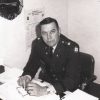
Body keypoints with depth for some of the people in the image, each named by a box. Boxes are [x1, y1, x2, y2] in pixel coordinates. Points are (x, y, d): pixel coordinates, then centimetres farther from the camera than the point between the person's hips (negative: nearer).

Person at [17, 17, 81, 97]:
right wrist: (26, 76, -25)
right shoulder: (37, 43, -8)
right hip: (44, 83, 4)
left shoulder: (71, 48, -22)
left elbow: (72, 80, -29)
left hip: (66, 89, -3)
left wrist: (44, 90, -42)